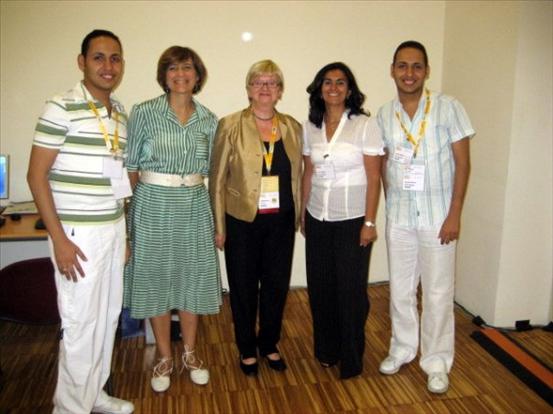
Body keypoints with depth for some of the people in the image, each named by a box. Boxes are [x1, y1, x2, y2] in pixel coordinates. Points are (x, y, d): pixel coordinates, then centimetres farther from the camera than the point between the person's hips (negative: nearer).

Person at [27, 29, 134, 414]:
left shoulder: (120, 113, 11)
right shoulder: (61, 108, -11)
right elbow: (37, 176, -12)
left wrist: (123, 230, 15)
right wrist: (59, 239, -16)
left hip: (114, 227, 7)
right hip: (79, 232, -7)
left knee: (108, 316, 14)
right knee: (81, 322, 1)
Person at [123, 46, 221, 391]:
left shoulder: (209, 120, 5)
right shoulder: (143, 113, -4)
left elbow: (206, 168, 11)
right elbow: (131, 165, -1)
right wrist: (137, 205, -5)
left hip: (195, 205, 3)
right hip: (153, 205, -2)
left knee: (193, 278, 9)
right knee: (156, 279, 7)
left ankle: (190, 354, 28)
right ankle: (165, 359, 25)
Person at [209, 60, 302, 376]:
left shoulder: (293, 127, 6)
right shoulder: (230, 126, -4)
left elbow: (297, 176, 11)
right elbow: (218, 178, -4)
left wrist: (299, 217, 9)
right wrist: (219, 226, -6)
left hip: (281, 222, 3)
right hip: (242, 222, -3)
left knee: (277, 285, 11)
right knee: (244, 288, 9)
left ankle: (269, 344, 34)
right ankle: (247, 350, 30)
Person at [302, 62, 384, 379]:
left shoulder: (365, 125, -7)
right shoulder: (310, 127, 6)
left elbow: (373, 178, -8)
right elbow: (308, 173, 11)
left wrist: (370, 222, -11)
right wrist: (303, 213, 10)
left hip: (352, 220, -4)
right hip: (318, 219, 4)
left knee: (351, 289, 3)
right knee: (320, 287, 9)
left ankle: (352, 359, 22)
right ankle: (326, 350, 30)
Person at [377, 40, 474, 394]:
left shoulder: (448, 108, -7)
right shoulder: (384, 114, 3)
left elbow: (462, 163, -7)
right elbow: (385, 165, 9)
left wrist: (454, 215, -11)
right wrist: (389, 207, 2)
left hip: (437, 216, -3)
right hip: (398, 217, 3)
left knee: (438, 293, 5)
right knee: (400, 289, 14)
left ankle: (437, 361, 22)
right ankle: (403, 349, 33)